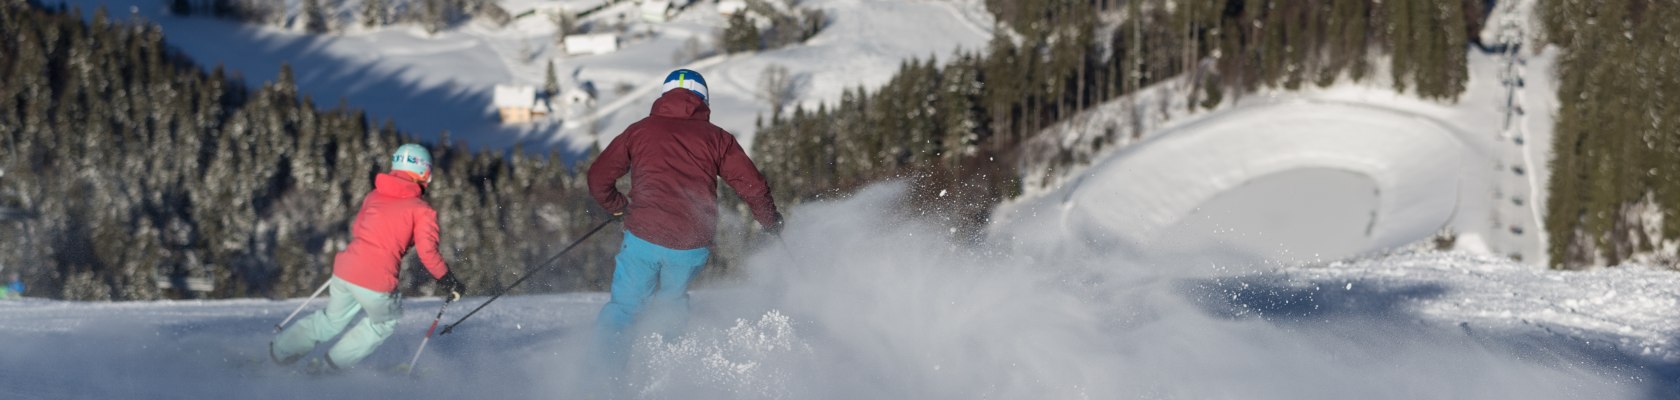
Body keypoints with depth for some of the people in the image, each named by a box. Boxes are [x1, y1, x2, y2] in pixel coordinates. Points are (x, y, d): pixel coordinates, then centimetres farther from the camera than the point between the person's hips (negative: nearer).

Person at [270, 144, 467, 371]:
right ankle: (337, 364, 25)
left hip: (346, 269, 5)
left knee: (333, 319, 29)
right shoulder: (421, 210, -3)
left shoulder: (374, 196, 14)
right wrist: (448, 282, 2)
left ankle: (280, 350, 31)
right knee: (386, 320, 25)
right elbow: (428, 252, -9)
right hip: (376, 281, -5)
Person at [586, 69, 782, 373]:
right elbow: (754, 188, 5)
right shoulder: (716, 137, 9)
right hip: (692, 247, 1)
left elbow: (598, 179, 10)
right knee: (671, 300, 26)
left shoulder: (640, 130, 11)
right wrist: (773, 226, 22)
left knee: (624, 304, 14)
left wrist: (620, 207, 28)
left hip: (643, 238, -1)